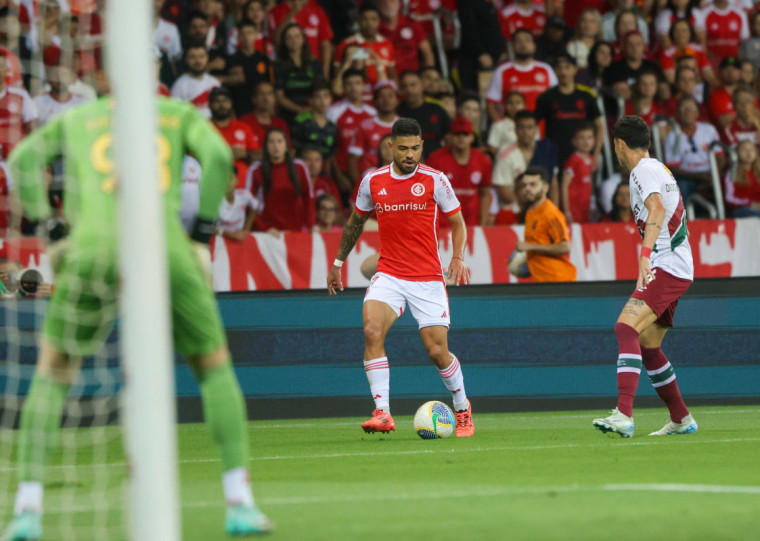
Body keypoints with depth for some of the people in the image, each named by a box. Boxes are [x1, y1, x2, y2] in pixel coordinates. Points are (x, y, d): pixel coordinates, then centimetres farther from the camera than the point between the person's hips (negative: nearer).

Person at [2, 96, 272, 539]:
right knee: (215, 367, 19)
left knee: (54, 370, 19)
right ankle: (240, 504, 9)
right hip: (164, 248, 0)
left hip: (94, 249, 1)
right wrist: (201, 237, 9)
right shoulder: (181, 113, 23)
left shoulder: (76, 118, 26)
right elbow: (218, 154, 4)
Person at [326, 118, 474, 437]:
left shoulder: (434, 180, -4)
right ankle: (382, 413, -25)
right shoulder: (373, 182, 3)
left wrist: (458, 258, -12)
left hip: (428, 279, -2)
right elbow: (355, 223, 20)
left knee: (437, 350, -4)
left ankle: (462, 408, 24)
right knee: (372, 330, -24)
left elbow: (457, 223, 5)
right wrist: (338, 263, 23)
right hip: (388, 275, 2)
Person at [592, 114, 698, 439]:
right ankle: (681, 419, 26)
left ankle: (624, 415, -40)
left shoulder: (643, 170, -10)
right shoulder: (659, 169, 21)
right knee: (647, 347, 17)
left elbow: (657, 209, -28)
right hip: (676, 269, 10)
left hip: (665, 266, -10)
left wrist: (646, 255, -39)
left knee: (626, 327, -25)